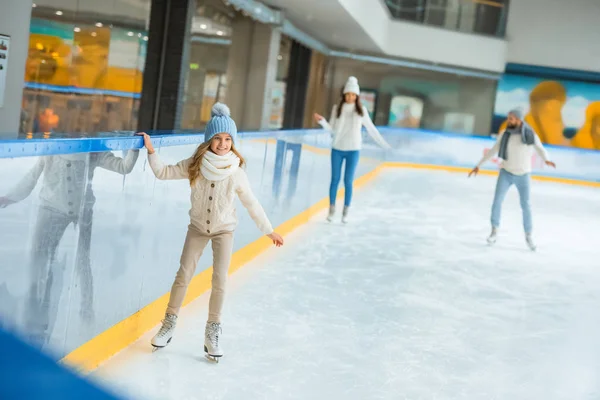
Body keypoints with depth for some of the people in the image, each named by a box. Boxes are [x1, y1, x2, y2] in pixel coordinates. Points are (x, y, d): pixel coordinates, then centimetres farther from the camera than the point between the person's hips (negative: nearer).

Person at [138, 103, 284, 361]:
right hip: (198, 227, 1)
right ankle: (169, 324, 18)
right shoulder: (195, 165, -15)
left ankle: (212, 334, 10)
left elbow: (251, 203, -7)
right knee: (183, 276, 0)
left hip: (224, 230, -1)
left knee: (219, 282, -5)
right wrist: (151, 151, -18)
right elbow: (164, 173, -6)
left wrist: (268, 230, -1)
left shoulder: (236, 172, -17)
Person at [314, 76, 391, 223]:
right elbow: (332, 129, 1)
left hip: (353, 150, -1)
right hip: (337, 149, 1)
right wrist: (322, 121, -16)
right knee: (335, 179, 4)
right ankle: (332, 210, 13)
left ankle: (345, 212, 9)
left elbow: (371, 129, 6)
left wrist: (384, 144, 6)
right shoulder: (337, 108, 2)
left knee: (348, 181, 1)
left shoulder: (361, 110, 1)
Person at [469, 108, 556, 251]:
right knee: (497, 200, -11)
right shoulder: (504, 135, -7)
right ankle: (494, 231, 2)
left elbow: (541, 149, -8)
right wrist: (478, 166, 5)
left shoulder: (531, 135, -12)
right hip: (506, 172, 1)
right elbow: (492, 151, 3)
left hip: (523, 175, -1)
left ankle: (528, 235, 19)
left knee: (526, 205, 3)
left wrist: (547, 160, -32)